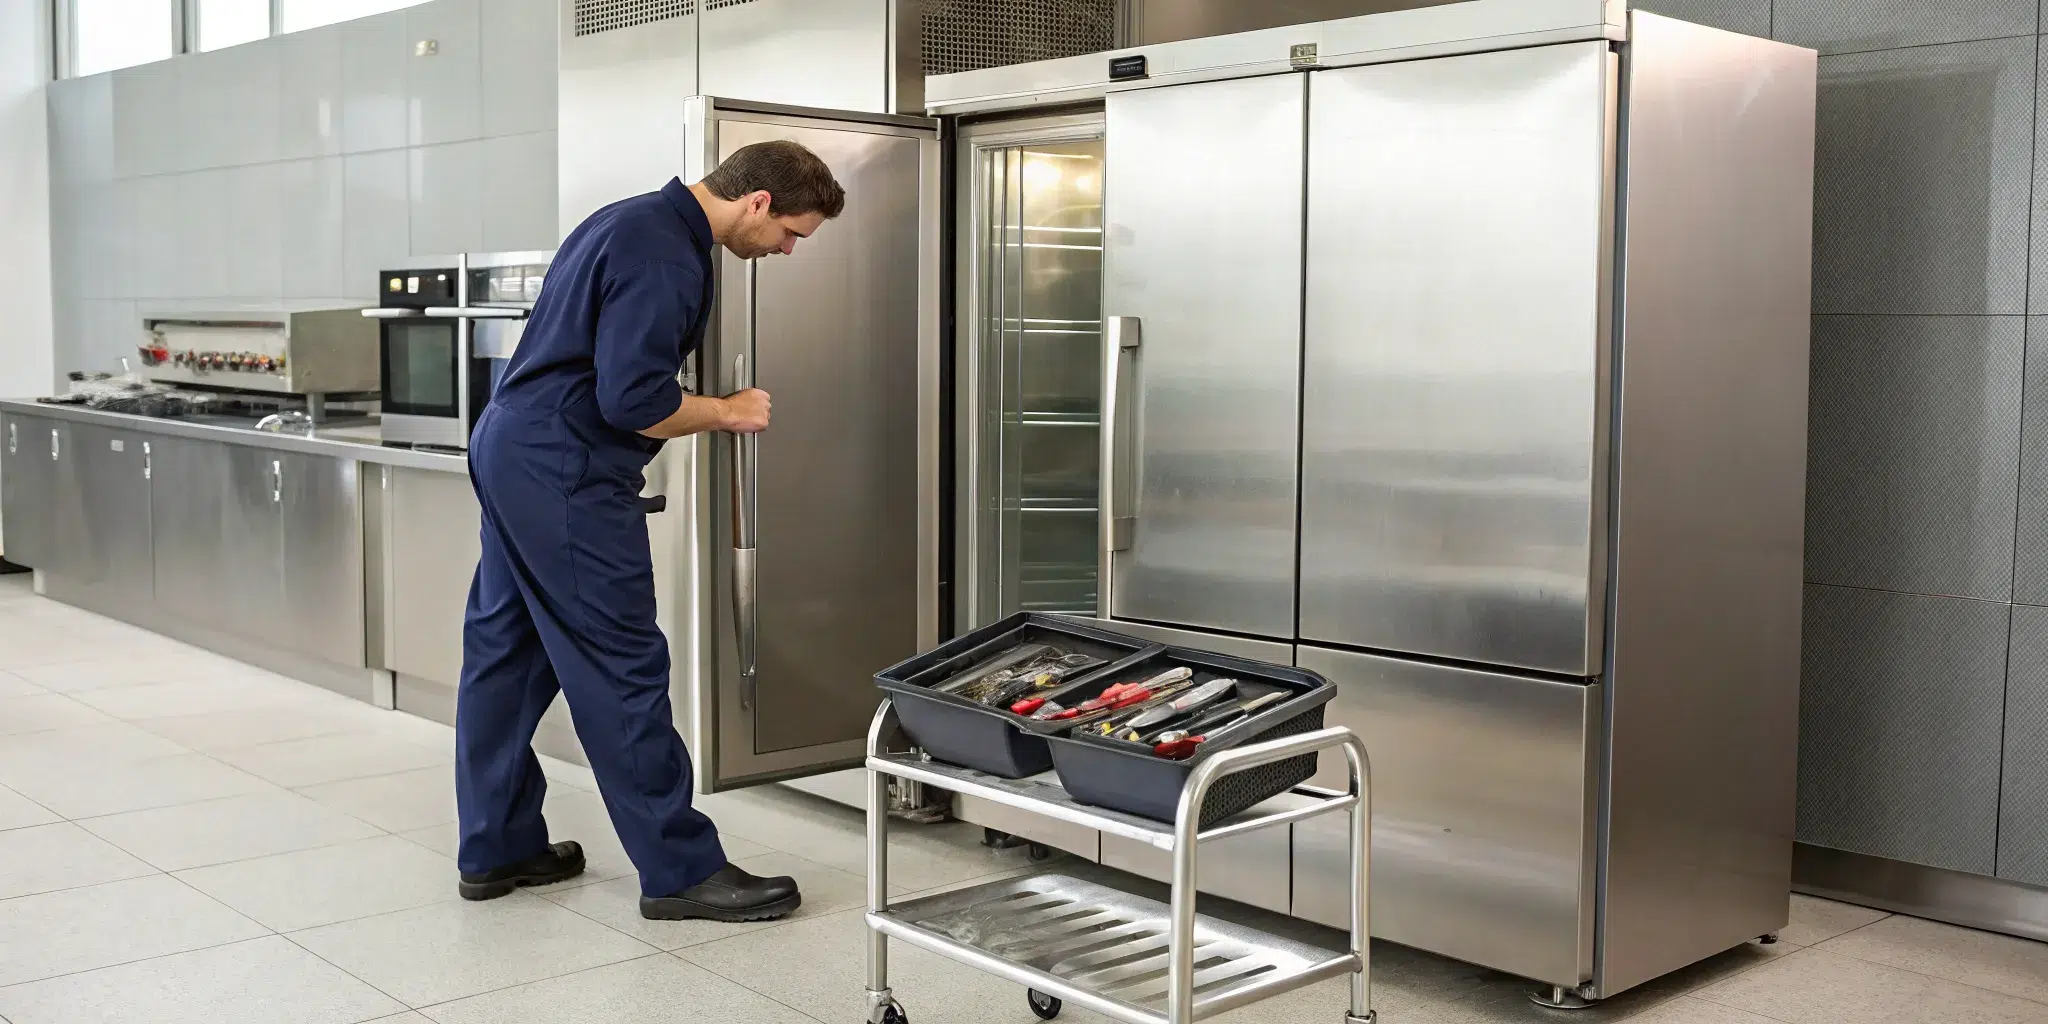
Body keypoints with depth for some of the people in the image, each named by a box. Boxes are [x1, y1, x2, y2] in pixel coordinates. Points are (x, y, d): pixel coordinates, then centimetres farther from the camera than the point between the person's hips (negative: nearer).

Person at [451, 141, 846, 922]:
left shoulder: (636, 220, 15)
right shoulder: (665, 256, -18)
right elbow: (634, 400, -23)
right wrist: (727, 412, -8)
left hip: (508, 448, 11)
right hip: (564, 475, -11)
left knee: (505, 650, 13)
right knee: (622, 668, -5)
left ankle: (496, 848, 24)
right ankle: (680, 871, 2)